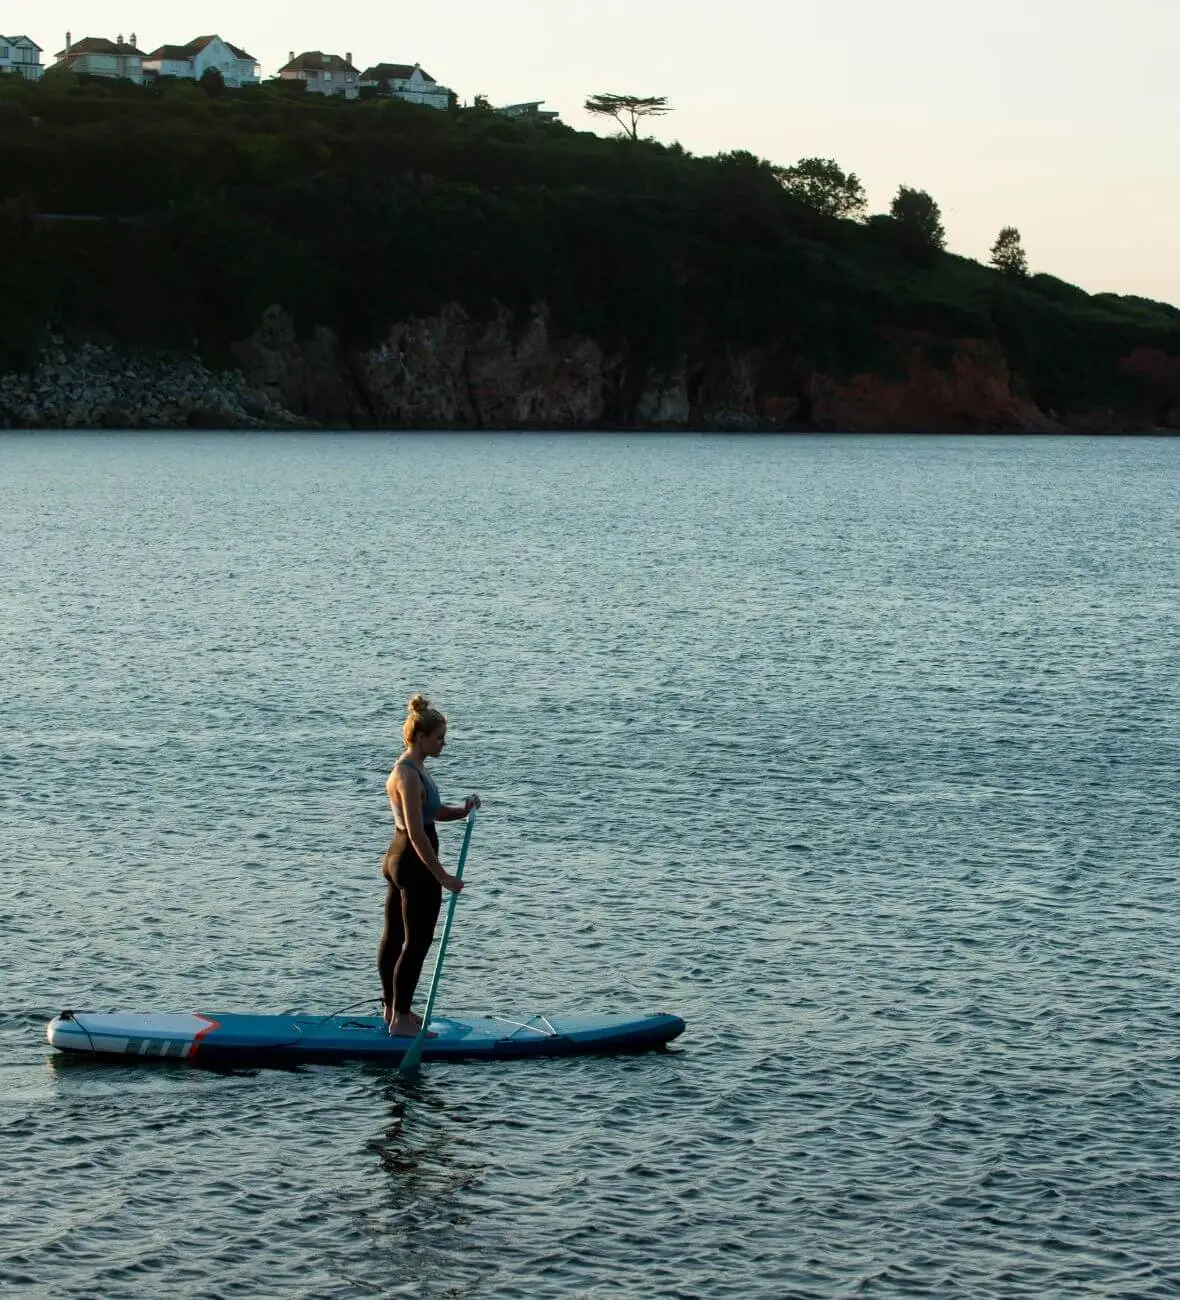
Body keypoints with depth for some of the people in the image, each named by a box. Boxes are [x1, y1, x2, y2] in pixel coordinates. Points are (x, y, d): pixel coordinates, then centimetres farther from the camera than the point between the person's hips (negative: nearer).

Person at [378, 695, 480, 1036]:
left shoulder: (415, 768, 10)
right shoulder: (408, 775, -21)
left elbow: (435, 812, 20)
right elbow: (417, 832, -25)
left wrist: (462, 810, 0)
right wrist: (442, 876, -23)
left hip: (398, 859, 10)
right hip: (415, 865, -10)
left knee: (394, 937, 17)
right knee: (417, 943, -2)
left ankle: (392, 1008, 29)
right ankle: (401, 1019, 3)